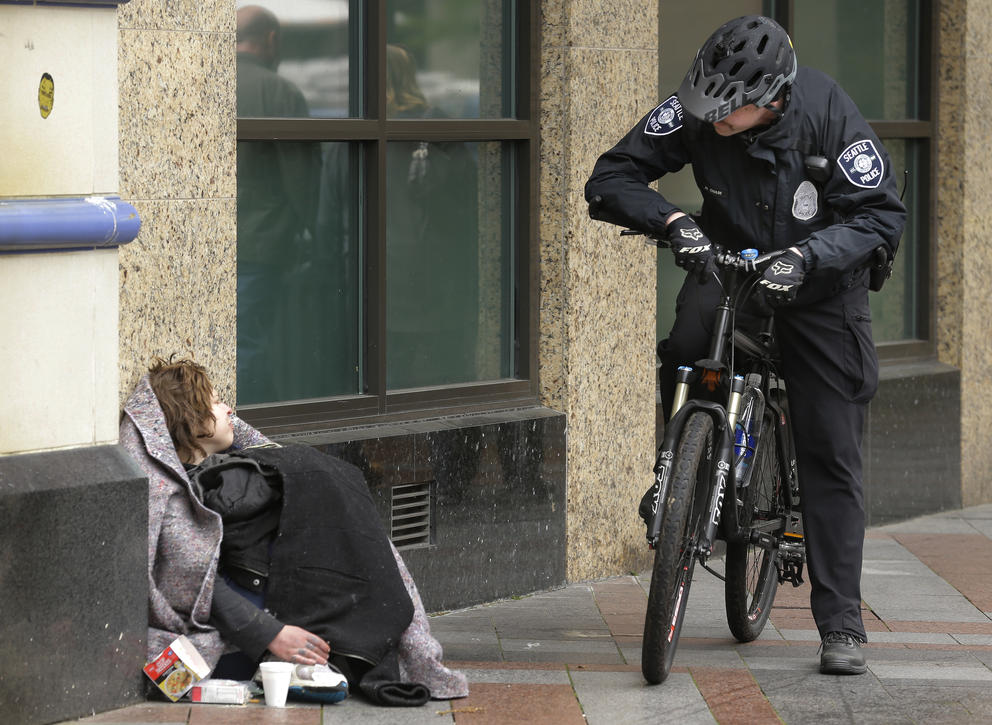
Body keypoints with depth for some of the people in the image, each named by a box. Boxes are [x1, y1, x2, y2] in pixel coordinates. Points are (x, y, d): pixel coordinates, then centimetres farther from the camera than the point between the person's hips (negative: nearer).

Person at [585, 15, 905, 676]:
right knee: (686, 349, -31)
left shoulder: (829, 114, -25)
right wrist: (671, 219, -36)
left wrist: (806, 255, -37)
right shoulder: (695, 113, -21)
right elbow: (610, 180, -17)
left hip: (819, 282, -1)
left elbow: (882, 216, -21)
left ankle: (841, 624, 0)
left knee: (831, 452, -5)